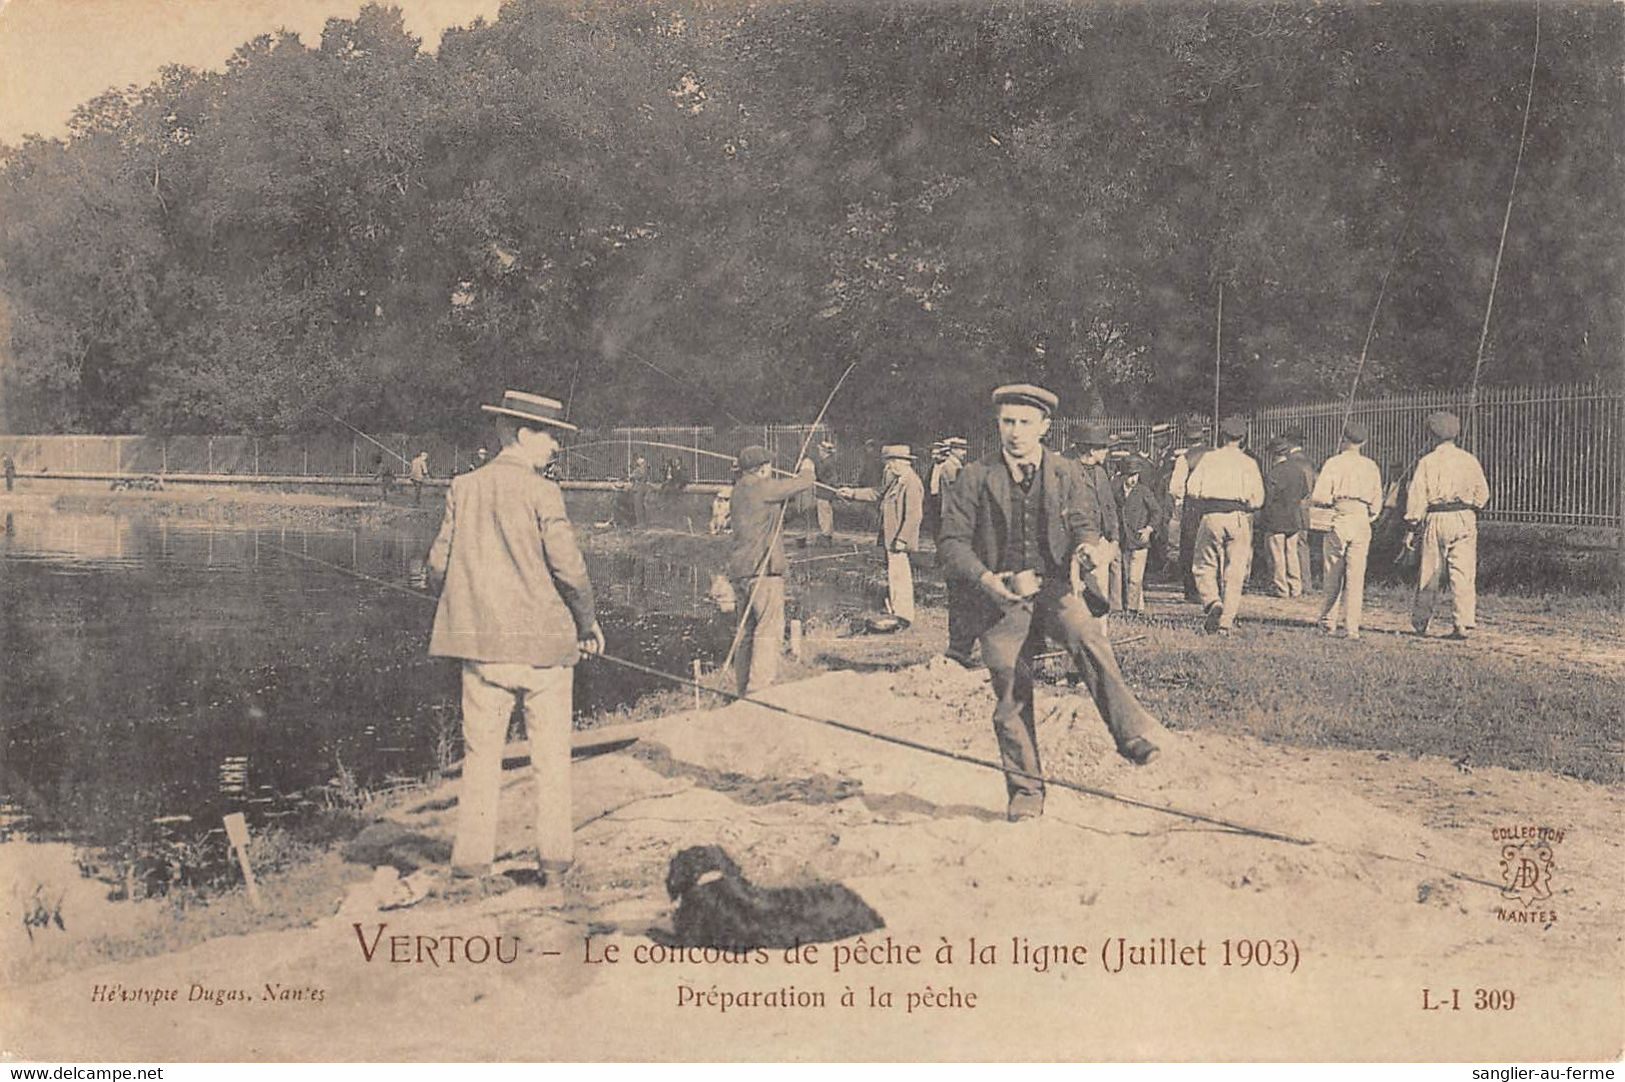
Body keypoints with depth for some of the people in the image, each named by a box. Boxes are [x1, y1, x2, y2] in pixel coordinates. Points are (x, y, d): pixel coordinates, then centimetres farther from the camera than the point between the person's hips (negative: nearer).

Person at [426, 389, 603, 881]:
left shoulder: (463, 488, 3)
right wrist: (588, 623, 2)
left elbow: (439, 563, 3)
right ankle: (553, 852, 13)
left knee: (481, 750, 10)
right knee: (550, 753, 9)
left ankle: (472, 854, 10)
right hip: (542, 638, -3)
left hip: (480, 640, 4)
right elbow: (569, 567, -13)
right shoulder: (540, 491, -10)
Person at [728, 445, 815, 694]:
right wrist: (806, 471, 14)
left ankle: (744, 688, 20)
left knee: (748, 629, 14)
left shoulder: (739, 491, 15)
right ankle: (760, 689, -14)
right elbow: (802, 485, -6)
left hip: (743, 569, 10)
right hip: (763, 569, -10)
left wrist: (796, 478, 30)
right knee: (770, 629, -9)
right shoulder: (761, 488, -13)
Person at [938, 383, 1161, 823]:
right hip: (1001, 596, 0)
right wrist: (985, 578, -14)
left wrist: (1082, 551, -14)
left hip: (1055, 588, 0)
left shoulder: (1067, 475, 14)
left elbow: (1086, 524, 11)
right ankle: (1025, 791, 8)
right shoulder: (975, 480, 8)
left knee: (1085, 633, -33)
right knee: (1011, 689, -7)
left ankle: (1131, 732, -35)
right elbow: (951, 543, 4)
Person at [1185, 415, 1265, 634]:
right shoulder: (1248, 463, 6)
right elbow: (1258, 499, 1)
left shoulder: (1208, 458, 6)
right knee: (1234, 573, 4)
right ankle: (1226, 622, 1)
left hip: (1212, 517, 0)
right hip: (1239, 518, 1)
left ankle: (1212, 601, -16)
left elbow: (1191, 490, 0)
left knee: (1204, 566, 10)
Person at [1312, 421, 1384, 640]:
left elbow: (1320, 497, -8)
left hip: (1339, 519, -2)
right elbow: (1377, 503, 10)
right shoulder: (1371, 466, 9)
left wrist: (1310, 498, 13)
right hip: (1363, 521, 2)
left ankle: (1328, 621, 17)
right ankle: (1353, 627, -2)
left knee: (1334, 574, 9)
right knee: (1356, 576, 2)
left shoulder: (1334, 463, -2)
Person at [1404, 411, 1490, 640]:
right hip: (1464, 519, 1)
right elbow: (1482, 493, 5)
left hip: (1435, 520, -1)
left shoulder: (1427, 461, -1)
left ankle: (1419, 623, 18)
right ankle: (1464, 624, -6)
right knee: (1463, 574, 0)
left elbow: (1417, 496, -3)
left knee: (1428, 574, 9)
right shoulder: (1469, 460, 4)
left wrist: (1411, 527, 0)